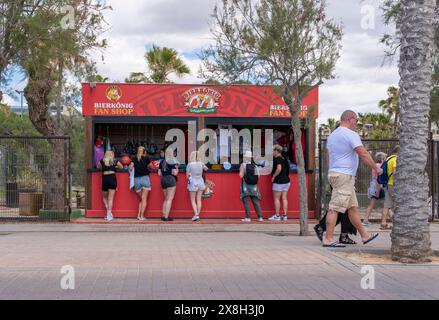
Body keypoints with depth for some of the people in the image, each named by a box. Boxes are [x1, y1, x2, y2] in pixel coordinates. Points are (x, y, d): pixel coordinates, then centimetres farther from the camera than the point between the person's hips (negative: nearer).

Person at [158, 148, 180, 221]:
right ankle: (166, 216, -9)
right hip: (171, 180, -6)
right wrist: (177, 168, 5)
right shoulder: (172, 161, -7)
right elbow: (175, 173, -13)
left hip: (163, 180, 6)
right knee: (169, 199, -4)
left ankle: (164, 215, 14)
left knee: (166, 199, 17)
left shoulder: (162, 162, 11)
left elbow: (159, 173, 10)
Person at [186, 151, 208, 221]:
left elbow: (187, 175, -5)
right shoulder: (201, 164, -1)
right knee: (199, 199, 10)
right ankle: (197, 214, 10)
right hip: (200, 182, 3)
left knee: (193, 200, 4)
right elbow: (206, 169, 19)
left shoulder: (189, 164, -11)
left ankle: (196, 214, -9)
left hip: (193, 183, -3)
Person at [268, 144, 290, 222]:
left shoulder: (277, 159, -12)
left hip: (279, 181, -8)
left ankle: (277, 216, -1)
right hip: (286, 181, 8)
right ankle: (285, 216, 7)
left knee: (276, 198, -2)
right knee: (284, 198, 8)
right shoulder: (284, 159, 14)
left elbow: (279, 169, -25)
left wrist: (273, 176, -15)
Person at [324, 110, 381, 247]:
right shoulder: (351, 135, -11)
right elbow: (363, 154, -14)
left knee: (353, 207, 12)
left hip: (334, 173, 10)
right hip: (345, 175, -10)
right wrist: (376, 168, -6)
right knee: (335, 208, -10)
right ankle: (328, 239, -10)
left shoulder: (332, 135, 18)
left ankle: (364, 235, 18)